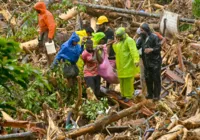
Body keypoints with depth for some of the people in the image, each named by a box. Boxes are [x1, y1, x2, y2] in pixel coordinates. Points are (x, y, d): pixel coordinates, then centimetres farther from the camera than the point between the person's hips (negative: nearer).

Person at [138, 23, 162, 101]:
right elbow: (138, 47, 13)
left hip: (155, 61, -6)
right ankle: (150, 94, 20)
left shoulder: (154, 37, -14)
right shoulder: (142, 38, 5)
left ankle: (156, 95, 5)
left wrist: (151, 49, -29)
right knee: (148, 78, 9)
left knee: (156, 78, -1)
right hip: (147, 62, 6)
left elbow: (159, 48, -14)